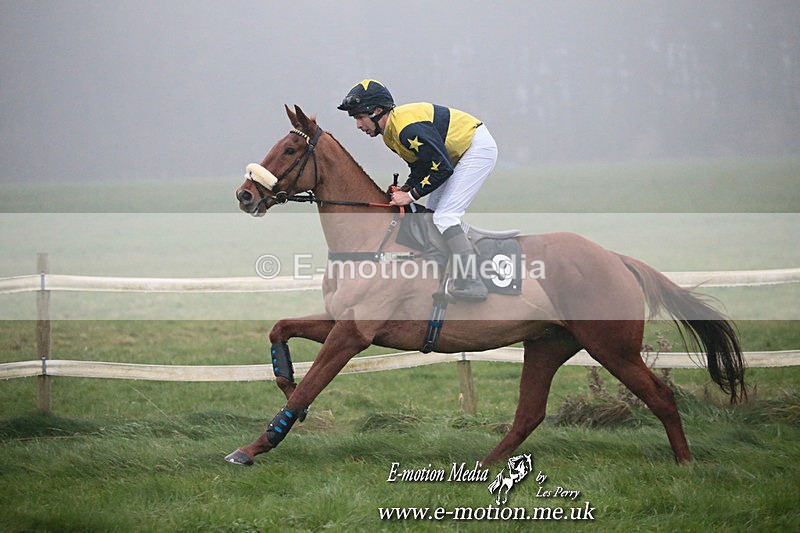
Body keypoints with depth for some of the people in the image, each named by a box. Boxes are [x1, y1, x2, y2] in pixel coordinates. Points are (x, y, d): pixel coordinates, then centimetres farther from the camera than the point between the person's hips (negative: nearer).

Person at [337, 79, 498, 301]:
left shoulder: (407, 127, -28)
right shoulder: (390, 133, 4)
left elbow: (442, 168, -27)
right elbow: (421, 167, 13)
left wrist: (411, 195, -19)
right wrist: (402, 192, -2)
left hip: (479, 148, -11)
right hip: (457, 154, 11)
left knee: (444, 217, -17)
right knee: (429, 214, 13)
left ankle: (471, 283, -22)